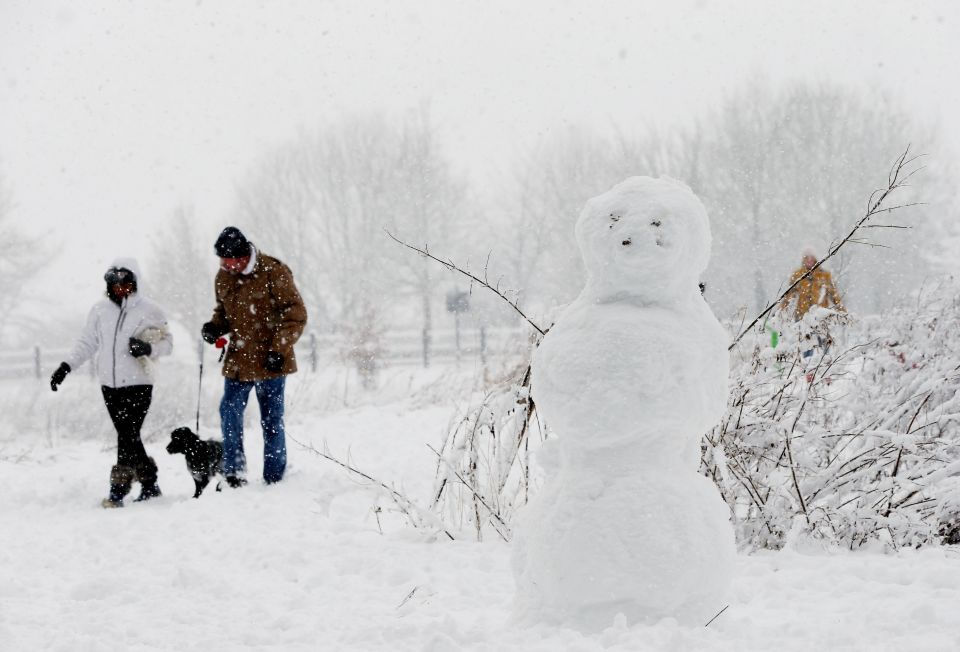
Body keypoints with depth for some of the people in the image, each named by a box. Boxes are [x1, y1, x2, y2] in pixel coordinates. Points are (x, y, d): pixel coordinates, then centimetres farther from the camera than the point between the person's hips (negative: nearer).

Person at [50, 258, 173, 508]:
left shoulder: (149, 310, -3)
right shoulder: (100, 310, 7)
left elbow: (167, 342, 1)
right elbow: (86, 343, 13)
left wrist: (148, 348, -19)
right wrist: (66, 366, 4)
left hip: (138, 383, -4)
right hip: (109, 384, 4)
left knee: (128, 435, -10)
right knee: (128, 436, 6)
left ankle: (118, 489, -4)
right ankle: (149, 483, 16)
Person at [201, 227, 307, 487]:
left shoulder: (273, 272, -11)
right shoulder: (223, 277, 8)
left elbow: (295, 315, -11)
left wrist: (278, 349, -18)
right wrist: (215, 326, 1)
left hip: (270, 361, -5)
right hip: (238, 361, 5)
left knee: (271, 421, 2)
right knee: (229, 412, -5)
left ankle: (274, 479, 10)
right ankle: (234, 473, 4)